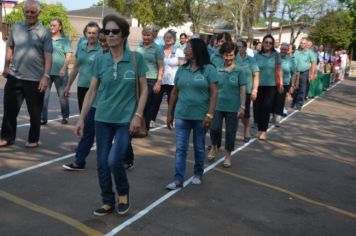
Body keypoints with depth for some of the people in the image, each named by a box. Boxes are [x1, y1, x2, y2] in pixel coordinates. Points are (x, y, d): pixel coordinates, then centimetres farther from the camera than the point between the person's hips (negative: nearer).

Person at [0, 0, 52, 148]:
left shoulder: (44, 32, -4)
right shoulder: (16, 28, 6)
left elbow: (48, 57, -8)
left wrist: (45, 76, -16)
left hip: (35, 80, -3)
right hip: (14, 77, 3)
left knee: (34, 113, 7)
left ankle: (33, 139, 23)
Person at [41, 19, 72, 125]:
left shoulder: (65, 40, 0)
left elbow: (68, 55, -5)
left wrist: (63, 68, -16)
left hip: (60, 72, -3)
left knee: (62, 95, 8)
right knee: (43, 95, 0)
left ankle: (65, 117, 22)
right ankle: (43, 118, 5)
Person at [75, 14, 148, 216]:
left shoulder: (136, 59, -6)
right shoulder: (100, 60, 0)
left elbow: (144, 89, -2)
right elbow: (92, 91, 4)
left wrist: (138, 116, -11)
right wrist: (81, 119, 2)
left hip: (126, 120, -3)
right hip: (103, 119, 3)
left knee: (114, 161, -12)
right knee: (102, 163, 7)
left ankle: (124, 193, 18)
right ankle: (108, 202, 26)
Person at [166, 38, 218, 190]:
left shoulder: (208, 69, -5)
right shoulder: (181, 69, 6)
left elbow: (214, 93, -9)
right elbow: (175, 92, 10)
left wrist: (210, 114, -17)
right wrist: (169, 113, 10)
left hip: (200, 116, -3)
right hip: (181, 115, 3)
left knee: (199, 147, 12)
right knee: (180, 148, 0)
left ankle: (198, 173, 31)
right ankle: (178, 180, 3)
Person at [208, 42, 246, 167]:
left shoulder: (240, 71, -4)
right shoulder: (218, 71, 2)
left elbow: (243, 90, -4)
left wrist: (242, 107, -7)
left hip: (233, 107, -1)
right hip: (218, 106, 2)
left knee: (230, 132, 7)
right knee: (215, 129, -2)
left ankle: (228, 156, 24)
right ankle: (214, 147, 28)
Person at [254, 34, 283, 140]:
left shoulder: (276, 55, 1)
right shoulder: (257, 55, 2)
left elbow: (278, 70, 5)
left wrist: (281, 83, 4)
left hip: (271, 85, -1)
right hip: (259, 85, 1)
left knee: (267, 107, -6)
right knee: (259, 107, 6)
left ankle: (264, 130, 1)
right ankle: (260, 129, 18)